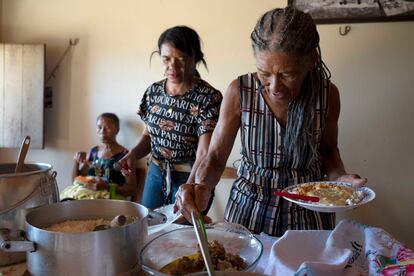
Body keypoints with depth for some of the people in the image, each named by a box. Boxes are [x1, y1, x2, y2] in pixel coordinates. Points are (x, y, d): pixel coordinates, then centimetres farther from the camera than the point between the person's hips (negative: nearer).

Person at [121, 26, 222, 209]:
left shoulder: (209, 97, -18)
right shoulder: (153, 92, -1)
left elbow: (204, 153, -23)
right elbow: (148, 134, 11)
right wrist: (134, 154, -9)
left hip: (192, 179, -5)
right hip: (155, 174, 5)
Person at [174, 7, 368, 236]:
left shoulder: (327, 95, -13)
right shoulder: (239, 92, -18)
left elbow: (328, 150, 4)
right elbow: (216, 157, -12)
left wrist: (339, 177, -16)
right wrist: (202, 187, -32)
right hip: (249, 207, 0)